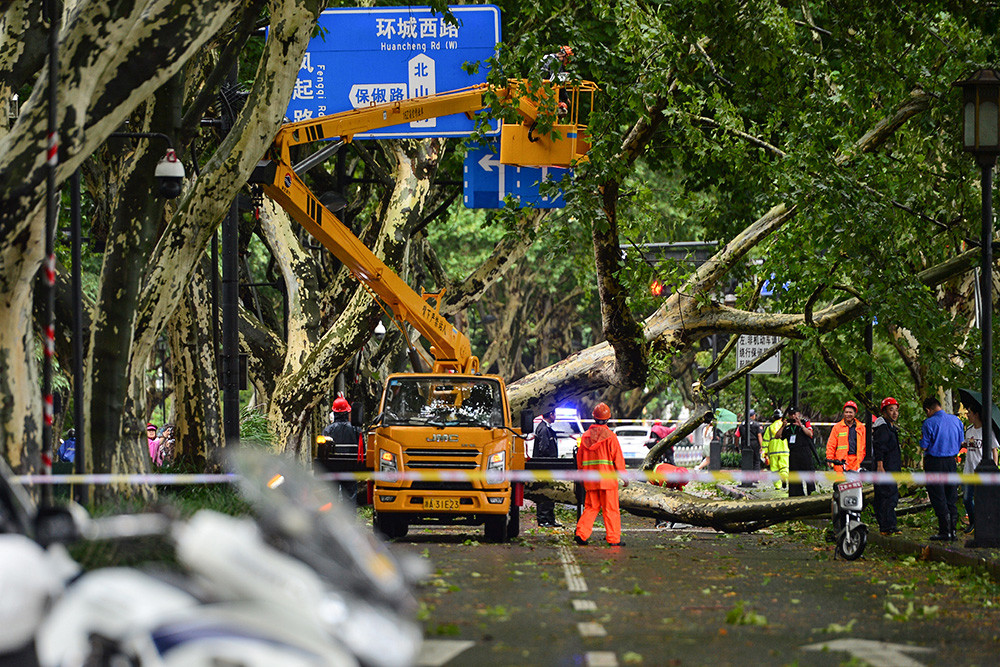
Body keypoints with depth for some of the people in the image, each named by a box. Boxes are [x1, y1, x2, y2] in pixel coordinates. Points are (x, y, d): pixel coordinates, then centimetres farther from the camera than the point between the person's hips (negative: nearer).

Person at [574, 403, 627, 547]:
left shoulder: (586, 436, 5)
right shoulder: (610, 436, -9)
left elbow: (579, 458, 12)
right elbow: (618, 458, -7)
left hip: (590, 480, 4)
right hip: (607, 480, -4)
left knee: (591, 507, 12)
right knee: (610, 509, 1)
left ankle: (581, 534, 1)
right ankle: (613, 539, 3)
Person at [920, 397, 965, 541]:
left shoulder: (929, 423, -14)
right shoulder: (956, 420, 4)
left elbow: (924, 446, -12)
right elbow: (961, 442, 11)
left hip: (935, 463, -5)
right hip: (951, 462, 5)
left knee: (938, 499, 0)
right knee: (951, 498, 13)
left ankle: (945, 532, -3)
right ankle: (953, 530, 16)